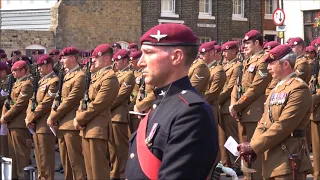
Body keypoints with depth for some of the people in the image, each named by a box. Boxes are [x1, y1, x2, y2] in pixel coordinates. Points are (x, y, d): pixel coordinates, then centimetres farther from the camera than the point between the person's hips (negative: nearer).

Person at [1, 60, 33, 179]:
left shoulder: (26, 84, -11)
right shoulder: (16, 84, 20)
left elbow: (19, 104, -17)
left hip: (20, 124, -10)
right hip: (12, 123, 10)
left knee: (21, 153, -6)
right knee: (12, 152, 14)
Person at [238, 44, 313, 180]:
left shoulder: (299, 88, -12)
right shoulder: (276, 89, 19)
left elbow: (283, 126, -19)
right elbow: (264, 122, 15)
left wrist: (254, 147, -17)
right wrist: (252, 146, -2)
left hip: (289, 160, -9)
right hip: (271, 159, 9)